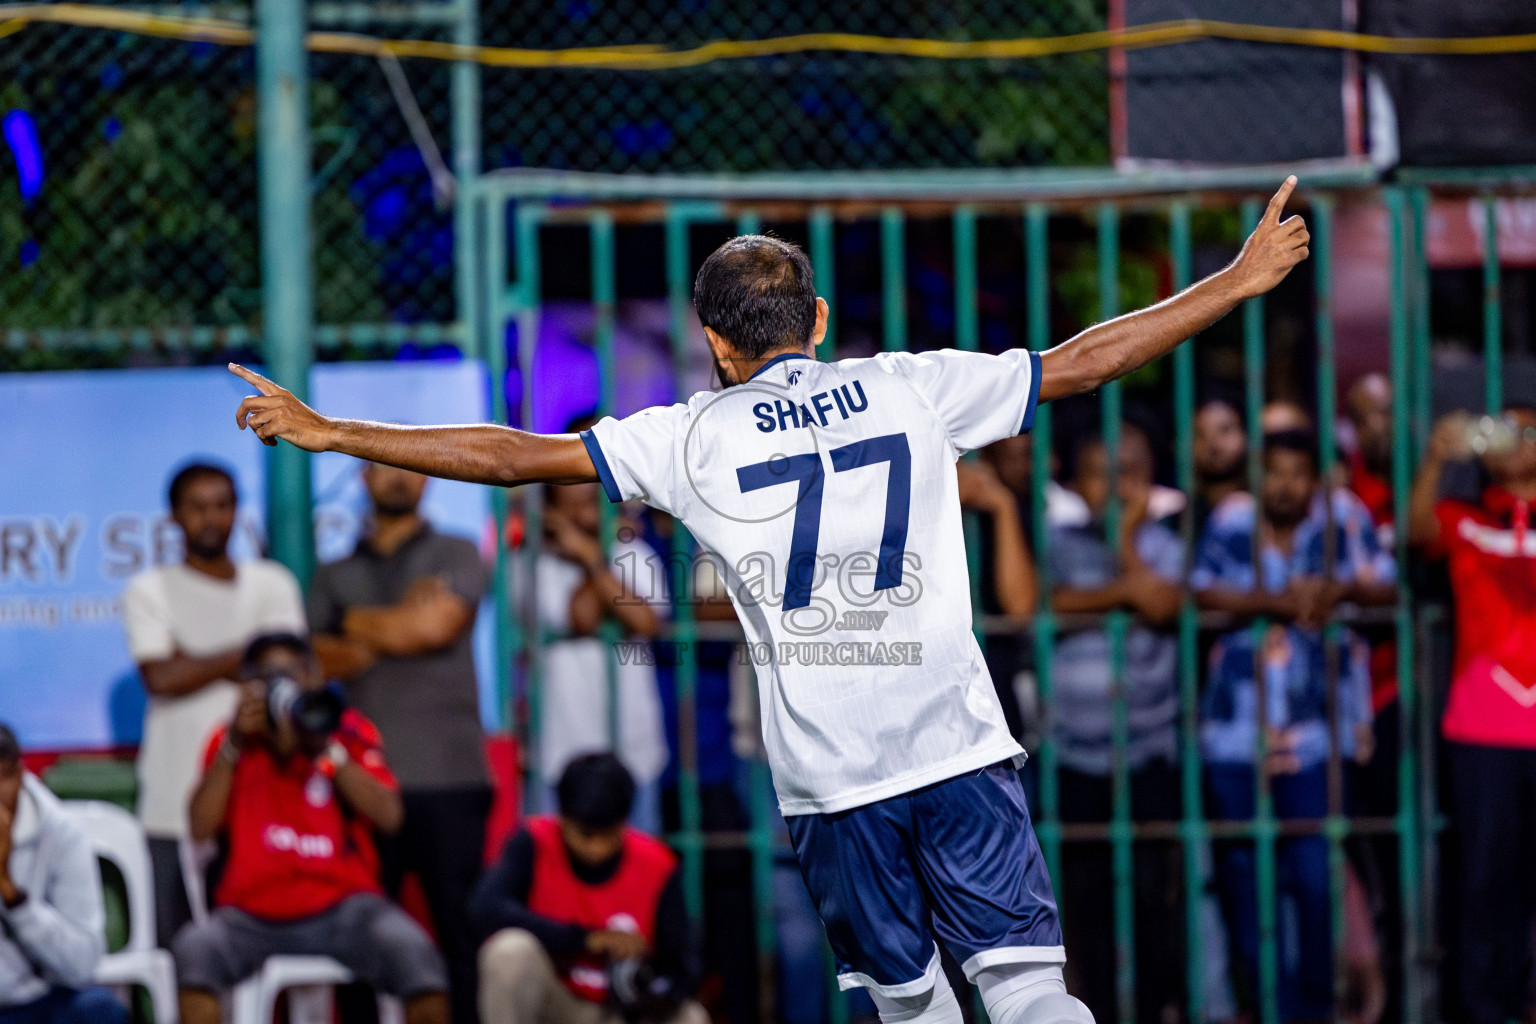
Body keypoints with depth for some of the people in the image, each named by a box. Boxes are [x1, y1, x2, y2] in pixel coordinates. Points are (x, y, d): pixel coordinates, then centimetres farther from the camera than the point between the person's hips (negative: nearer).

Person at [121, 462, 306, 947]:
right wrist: (242, 653, 0)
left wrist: (191, 663, -6)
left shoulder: (271, 585, 14)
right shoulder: (149, 591, 10)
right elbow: (160, 678, -4)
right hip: (174, 810, -1)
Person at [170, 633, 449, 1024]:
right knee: (194, 949, -31)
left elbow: (388, 816, -7)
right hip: (253, 914, 1)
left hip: (341, 906, 0)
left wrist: (324, 749, -16)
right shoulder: (231, 742, 10)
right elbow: (201, 827, -4)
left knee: (415, 955, -29)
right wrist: (234, 744, -11)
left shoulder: (347, 732, 7)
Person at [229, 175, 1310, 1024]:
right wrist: (1239, 282, 18)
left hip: (831, 779, 0)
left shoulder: (694, 440, 3)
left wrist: (330, 433, 11)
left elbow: (512, 456, 3)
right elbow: (1081, 363, 9)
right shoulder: (911, 389, 6)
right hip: (959, 752, 0)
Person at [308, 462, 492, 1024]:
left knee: (460, 926, -6)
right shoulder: (335, 576, 18)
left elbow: (435, 625, -6)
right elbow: (318, 659, 5)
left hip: (447, 780, -2)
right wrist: (398, 626, -5)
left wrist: (359, 622, 6)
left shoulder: (456, 556, 11)